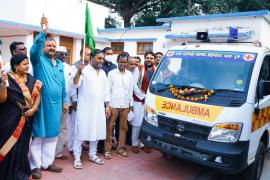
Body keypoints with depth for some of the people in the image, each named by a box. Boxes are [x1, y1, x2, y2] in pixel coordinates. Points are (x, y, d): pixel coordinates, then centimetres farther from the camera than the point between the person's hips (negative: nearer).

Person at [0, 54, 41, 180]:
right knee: (11, 147, 3)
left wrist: (34, 108, -9)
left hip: (26, 119, 4)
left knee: (22, 146, 13)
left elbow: (37, 95, 7)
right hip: (10, 119, -4)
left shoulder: (31, 79, 4)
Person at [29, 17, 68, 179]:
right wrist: (43, 32, -34)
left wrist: (64, 101, 13)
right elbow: (34, 50, -26)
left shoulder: (60, 64, 13)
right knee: (38, 134, 3)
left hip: (55, 104, 5)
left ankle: (48, 162, 25)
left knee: (52, 134, 12)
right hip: (41, 103, -5)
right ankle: (36, 165, 16)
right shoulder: (39, 60, -3)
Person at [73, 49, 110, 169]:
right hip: (85, 108, -6)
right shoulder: (84, 70, -7)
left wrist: (107, 106, 11)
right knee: (81, 132, 1)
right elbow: (75, 84, -20)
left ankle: (92, 155, 27)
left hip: (99, 108, 6)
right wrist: (78, 72, -37)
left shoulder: (103, 73, 12)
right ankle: (77, 157, 13)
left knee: (96, 132, 12)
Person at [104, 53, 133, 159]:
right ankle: (107, 149, 11)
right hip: (113, 104, -3)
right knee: (109, 127, 2)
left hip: (125, 105, 4)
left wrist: (131, 103, 11)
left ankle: (121, 148, 21)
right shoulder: (111, 73, -2)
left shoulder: (129, 74, 9)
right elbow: (108, 89, -2)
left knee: (123, 127, 8)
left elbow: (130, 90, 12)